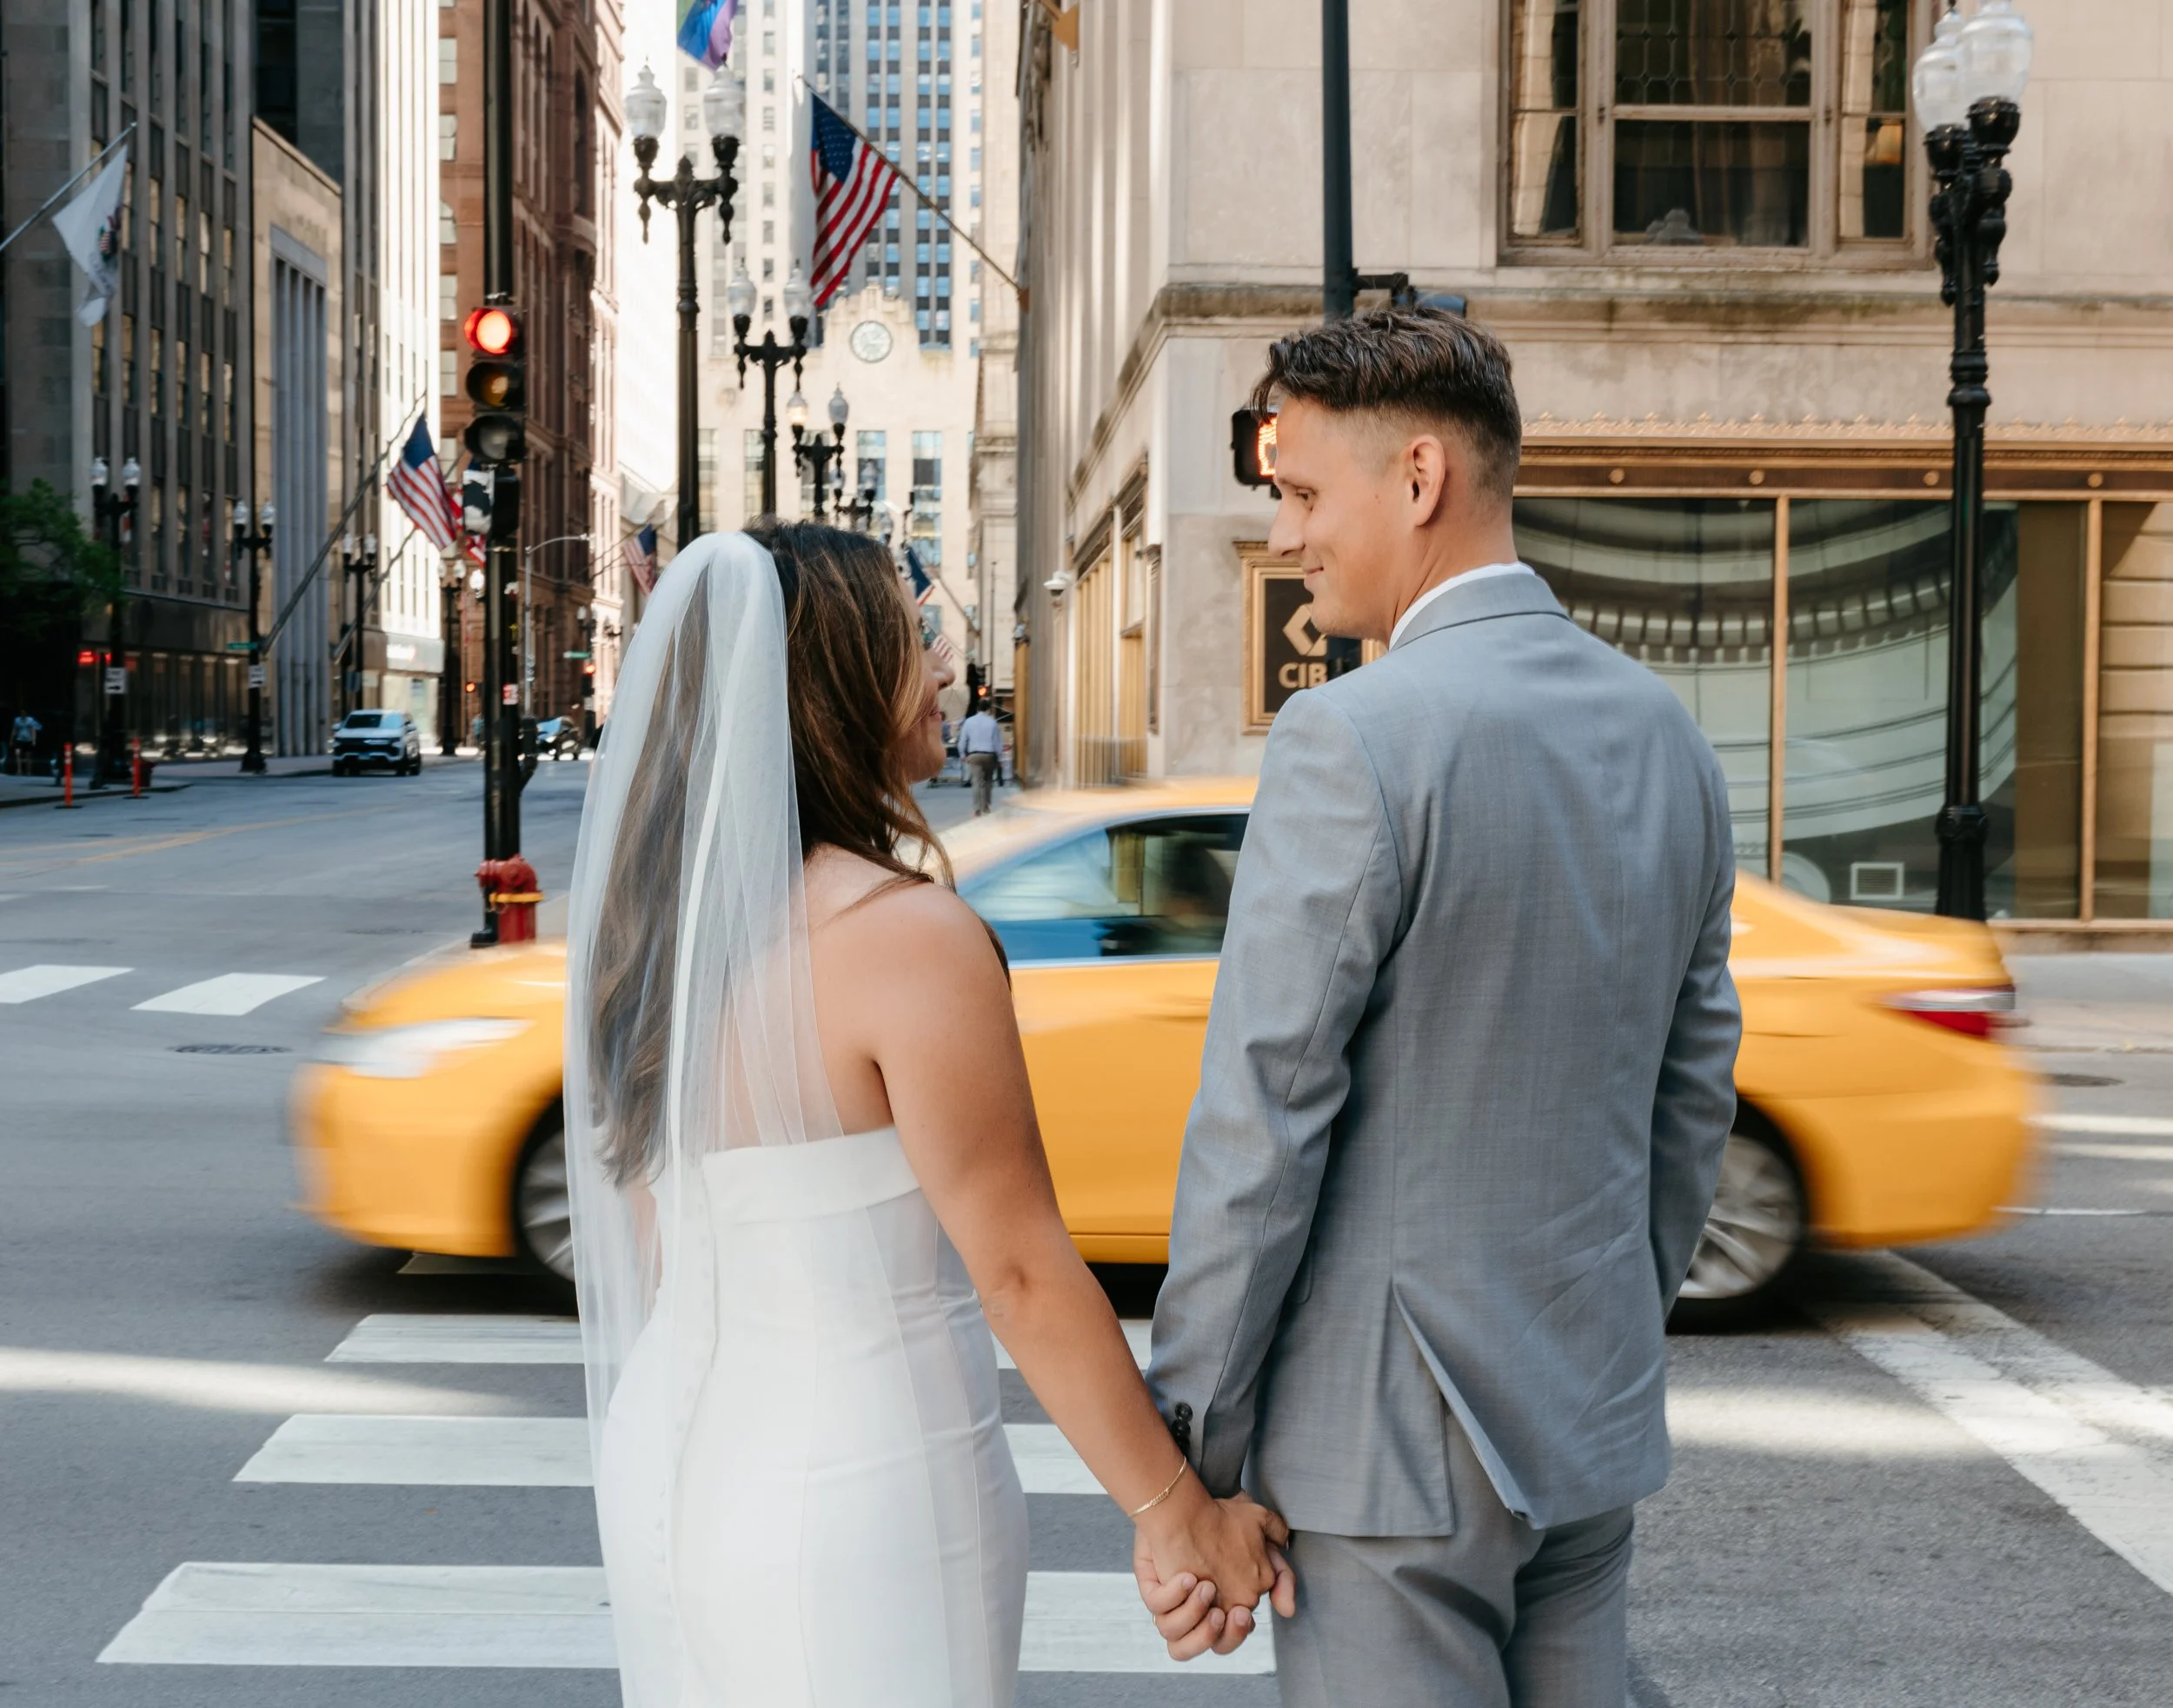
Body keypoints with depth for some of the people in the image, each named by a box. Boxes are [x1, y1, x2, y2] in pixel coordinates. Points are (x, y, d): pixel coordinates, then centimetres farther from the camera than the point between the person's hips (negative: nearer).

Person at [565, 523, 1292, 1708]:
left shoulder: (657, 920, 3)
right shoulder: (906, 933, -20)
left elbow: (645, 1246, 11)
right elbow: (1021, 1273, -18)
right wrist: (1178, 1516, -10)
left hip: (669, 1449, 7)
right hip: (857, 1473, -7)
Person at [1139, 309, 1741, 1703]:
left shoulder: (1355, 739, -18)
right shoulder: (1664, 731, 6)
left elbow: (1260, 1129, -18)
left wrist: (1178, 1467, -11)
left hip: (1393, 1433, -7)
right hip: (1593, 1428, 8)